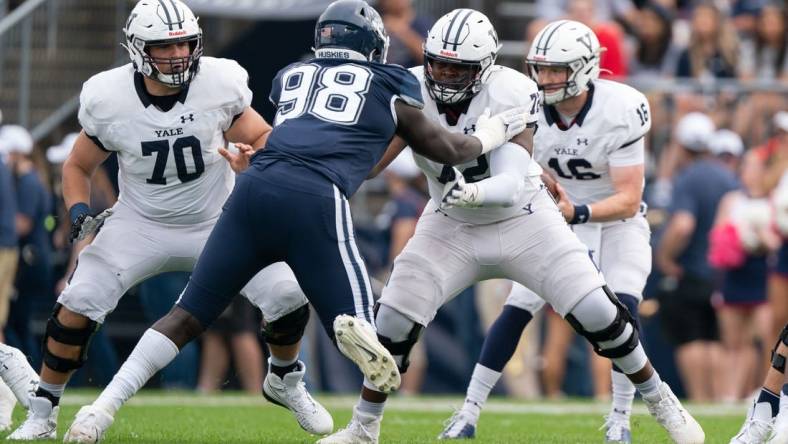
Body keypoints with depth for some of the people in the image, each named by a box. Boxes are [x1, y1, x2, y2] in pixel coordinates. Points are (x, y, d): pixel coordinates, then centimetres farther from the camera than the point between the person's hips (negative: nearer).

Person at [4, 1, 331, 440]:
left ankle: (286, 381, 18)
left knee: (289, 294, -13)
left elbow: (261, 139, -3)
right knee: (77, 306, -16)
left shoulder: (219, 83, -17)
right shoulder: (109, 98, -16)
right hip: (141, 225, 0)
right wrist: (80, 211, -18)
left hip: (216, 223, 1)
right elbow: (79, 166, 0)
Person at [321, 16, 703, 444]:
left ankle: (661, 403, 15)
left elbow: (511, 184, -33)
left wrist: (473, 192, -53)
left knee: (599, 315, -7)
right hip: (452, 228, 2)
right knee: (393, 321, -9)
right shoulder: (412, 92, -18)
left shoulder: (511, 95, -27)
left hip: (523, 220, -2)